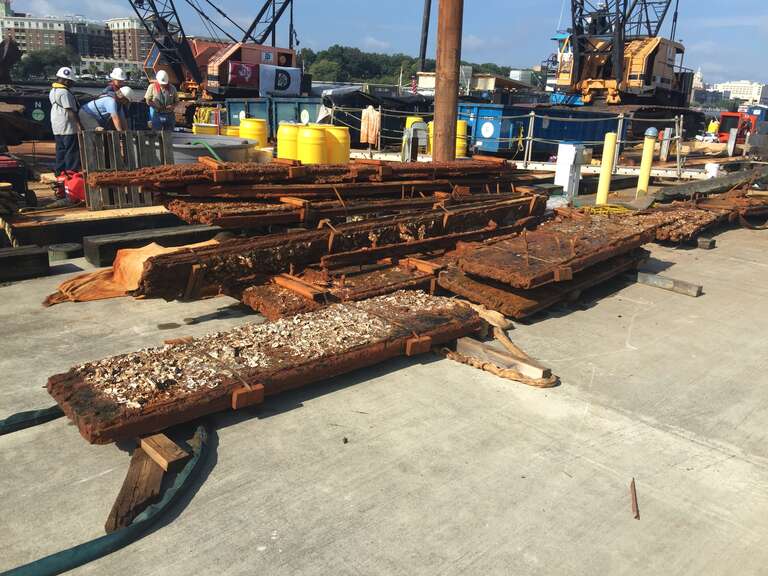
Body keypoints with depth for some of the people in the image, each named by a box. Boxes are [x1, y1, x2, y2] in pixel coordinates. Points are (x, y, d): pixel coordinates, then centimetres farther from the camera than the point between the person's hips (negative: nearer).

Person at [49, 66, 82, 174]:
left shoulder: (53, 90, 16)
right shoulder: (64, 92, -17)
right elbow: (70, 110, -21)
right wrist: (79, 124, -20)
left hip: (56, 126, 10)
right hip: (68, 126, -10)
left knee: (60, 149, 14)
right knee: (72, 150, -6)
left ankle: (59, 170, 18)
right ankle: (71, 171, -7)